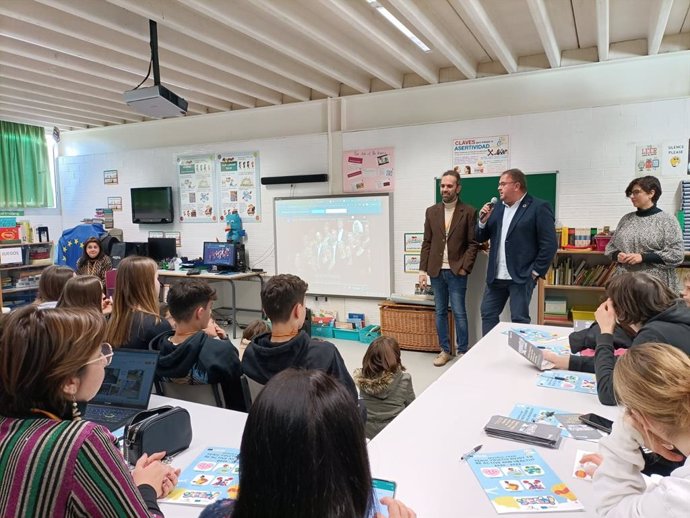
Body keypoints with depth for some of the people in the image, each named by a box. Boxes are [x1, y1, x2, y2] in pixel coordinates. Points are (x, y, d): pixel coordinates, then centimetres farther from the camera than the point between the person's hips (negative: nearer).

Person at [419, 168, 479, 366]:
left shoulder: (468, 212, -2)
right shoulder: (431, 211, 8)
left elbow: (473, 244, -2)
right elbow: (426, 243, 8)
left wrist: (464, 268, -11)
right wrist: (423, 269, 2)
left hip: (456, 271, -3)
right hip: (436, 271, 4)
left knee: (459, 313, 0)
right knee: (440, 312, 10)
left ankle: (463, 351, 14)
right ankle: (445, 350, 21)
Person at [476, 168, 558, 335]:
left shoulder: (539, 207, -8)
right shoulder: (496, 208, 12)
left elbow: (549, 244, -11)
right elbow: (481, 238, 14)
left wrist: (535, 272, -11)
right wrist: (483, 221, -4)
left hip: (521, 276, -6)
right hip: (496, 276, 7)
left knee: (519, 319, 0)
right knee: (488, 314, 10)